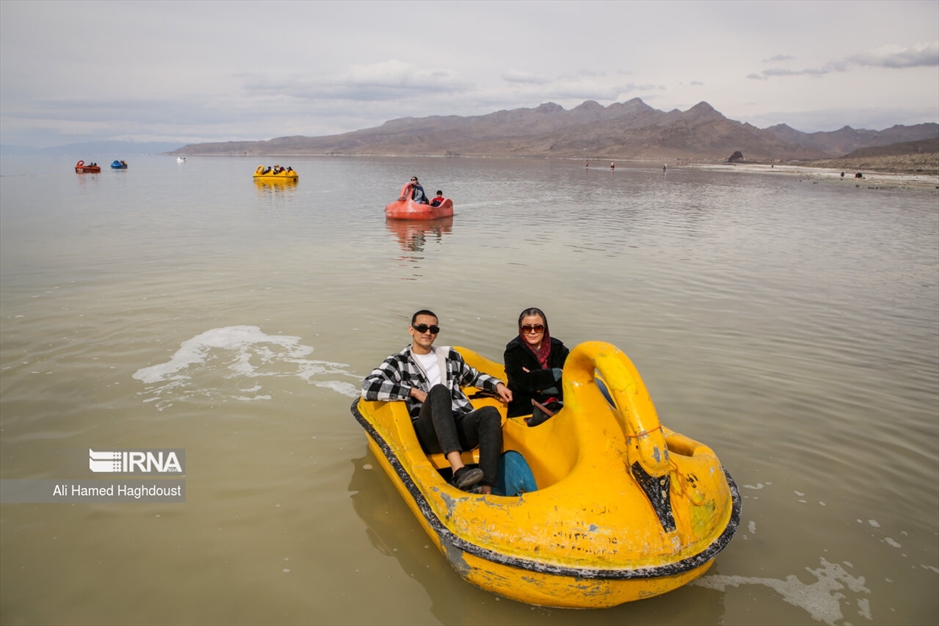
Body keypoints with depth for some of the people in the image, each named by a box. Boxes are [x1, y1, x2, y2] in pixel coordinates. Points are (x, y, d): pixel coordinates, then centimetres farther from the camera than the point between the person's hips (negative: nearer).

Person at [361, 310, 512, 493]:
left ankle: (486, 492, -41)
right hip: (427, 433, -4)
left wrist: (497, 385, 17)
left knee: (490, 413, -28)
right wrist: (414, 392, -9)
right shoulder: (398, 362, 11)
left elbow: (473, 377, 38)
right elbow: (368, 387, -5)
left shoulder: (450, 355, 24)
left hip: (460, 426, 4)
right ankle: (458, 471, -50)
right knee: (439, 390, -33)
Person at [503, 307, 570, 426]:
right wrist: (555, 374, -8)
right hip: (524, 410, -5)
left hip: (557, 404, 5)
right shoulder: (513, 351, 1)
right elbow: (523, 382, -13)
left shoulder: (557, 347, 11)